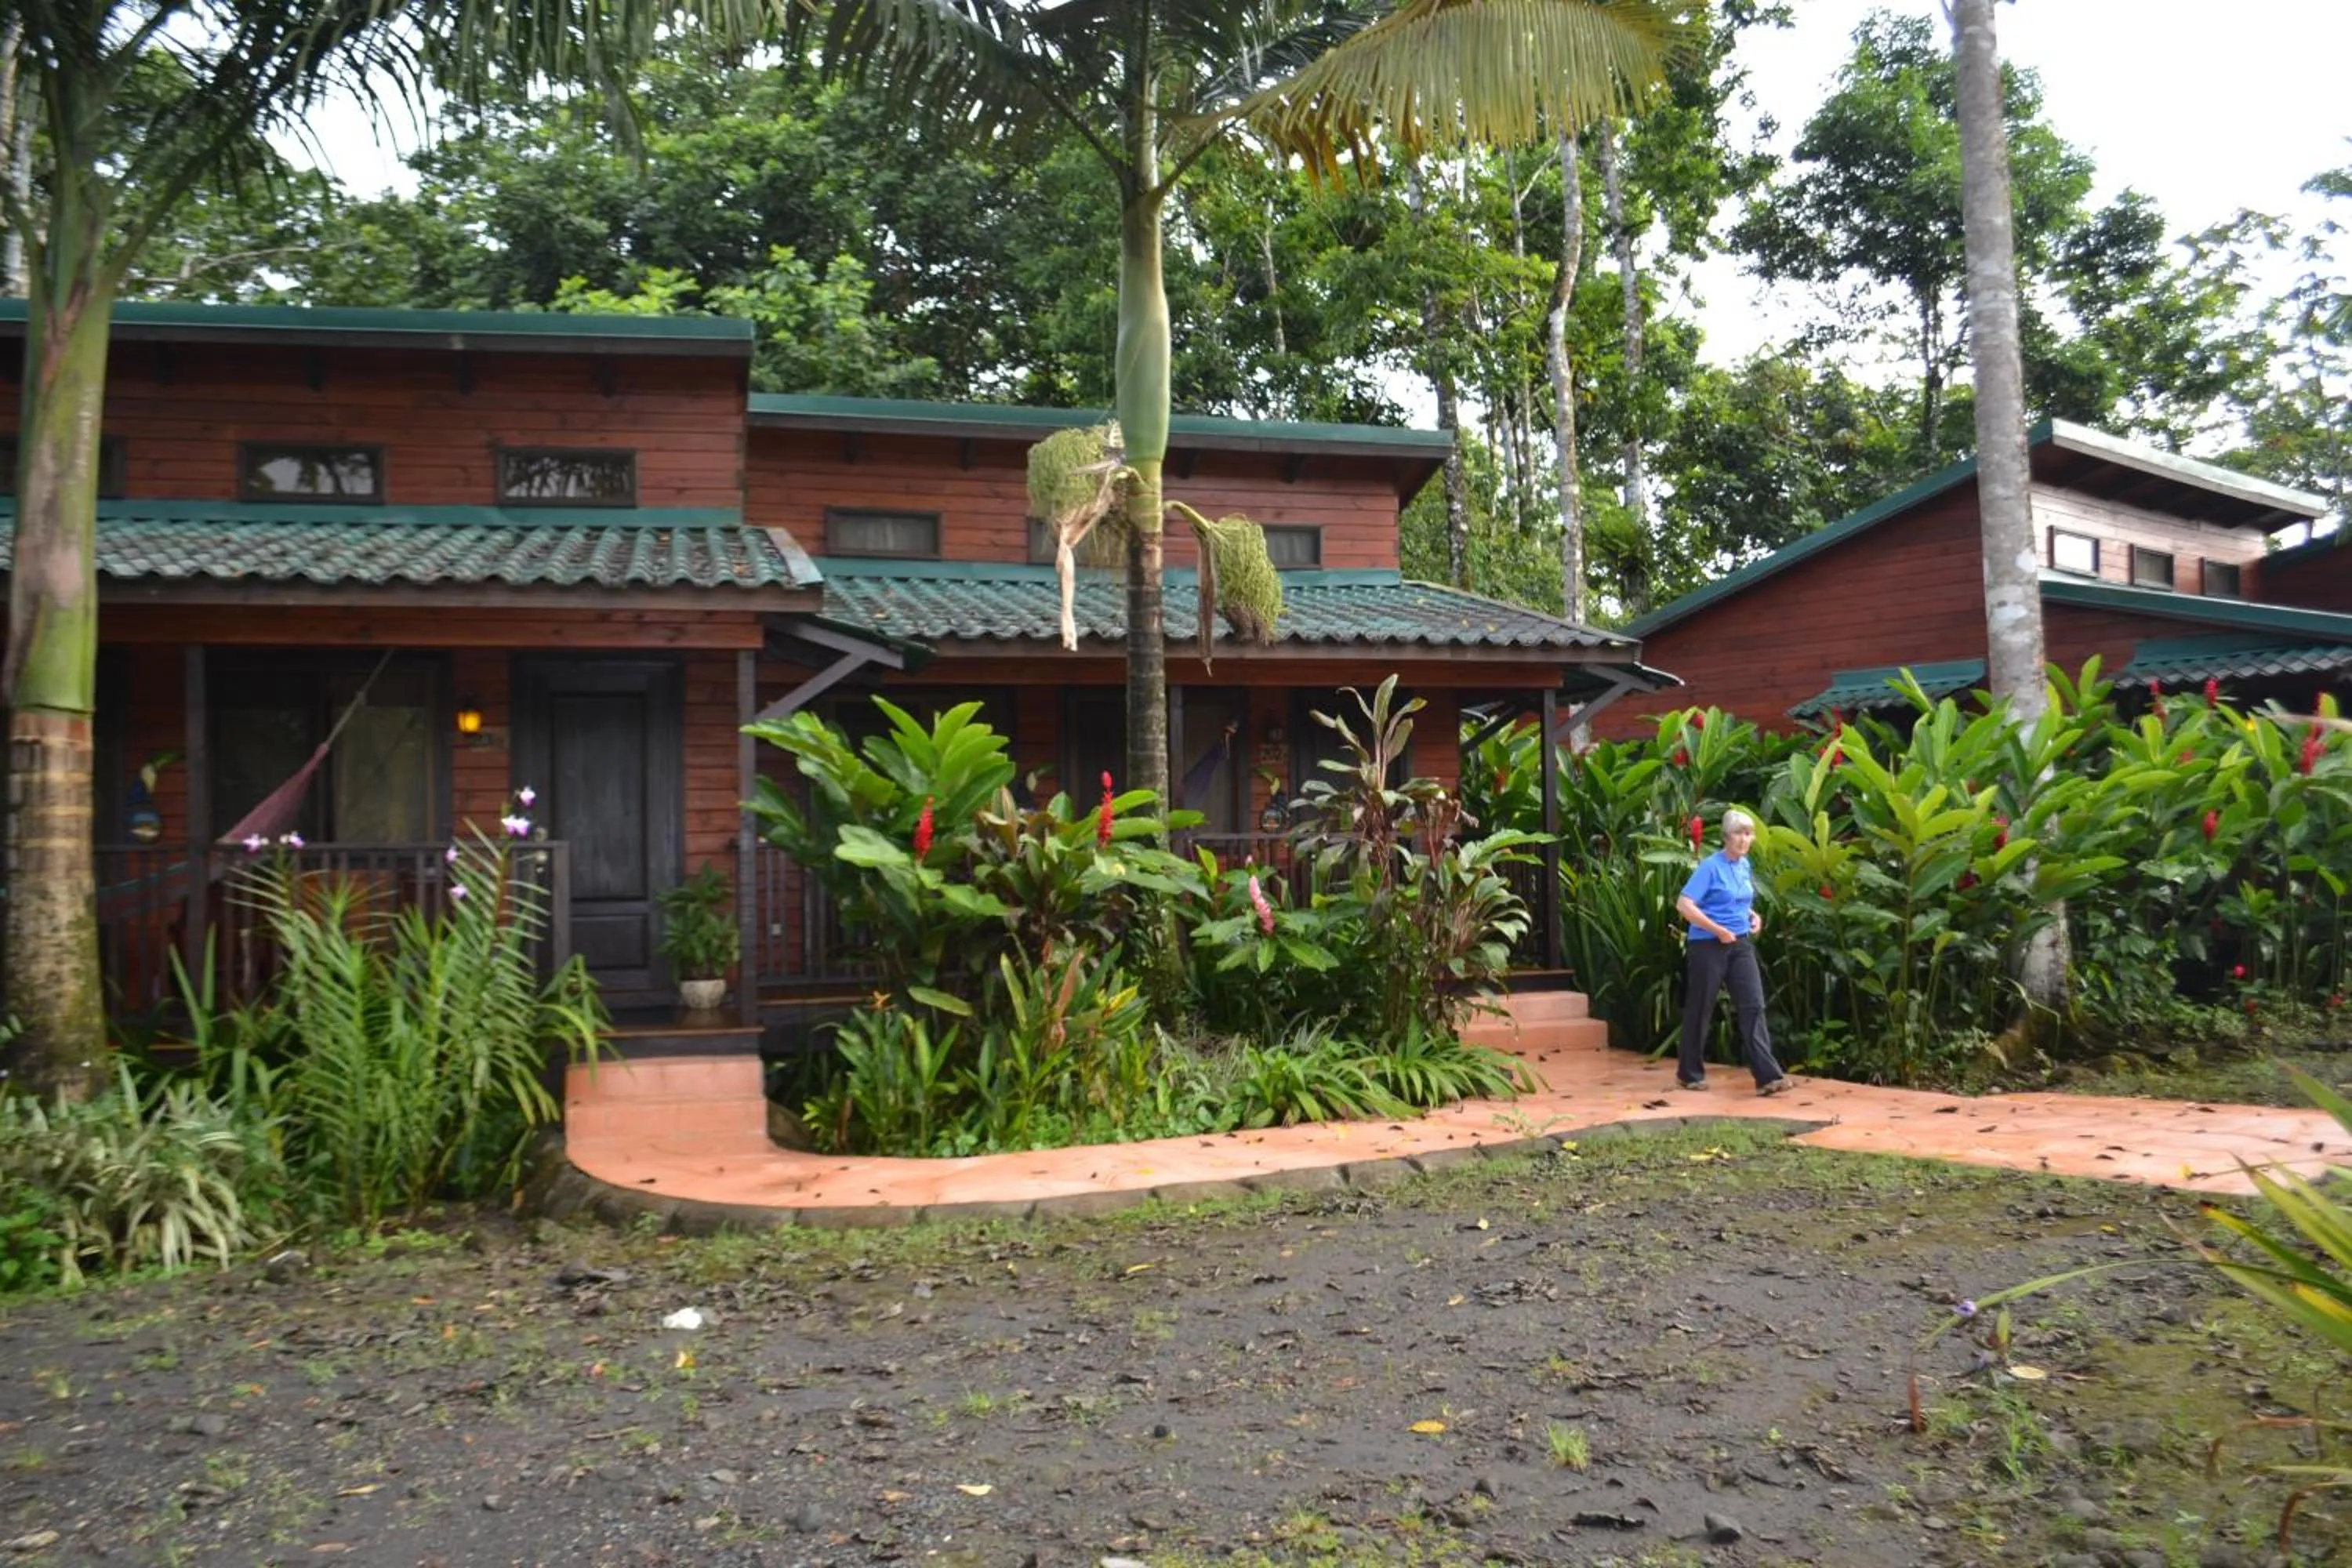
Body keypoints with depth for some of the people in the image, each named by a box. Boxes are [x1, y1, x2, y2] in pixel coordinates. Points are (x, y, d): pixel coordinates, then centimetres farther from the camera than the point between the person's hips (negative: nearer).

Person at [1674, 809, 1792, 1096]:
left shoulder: (1744, 865, 9)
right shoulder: (1711, 866, -13)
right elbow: (1684, 905, -21)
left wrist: (1753, 916, 6)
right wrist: (1719, 931, -19)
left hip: (1741, 945, 6)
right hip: (1709, 946, -6)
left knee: (1754, 1006, -4)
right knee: (1700, 1009, 4)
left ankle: (1768, 1076, -9)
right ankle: (1690, 1074, 19)